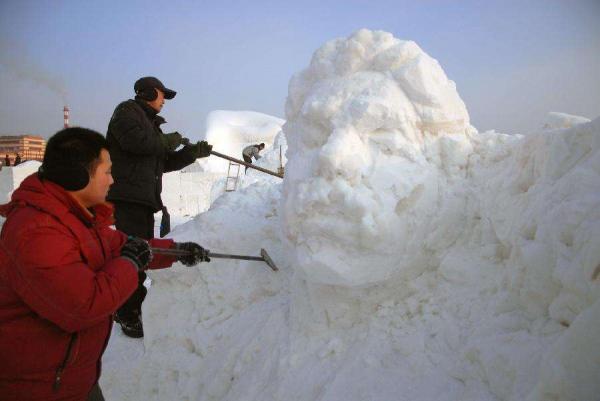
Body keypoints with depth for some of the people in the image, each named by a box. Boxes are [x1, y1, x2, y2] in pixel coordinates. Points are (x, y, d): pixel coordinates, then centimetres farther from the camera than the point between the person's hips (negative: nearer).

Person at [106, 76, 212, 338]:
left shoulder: (151, 123, 27)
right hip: (127, 195, -9)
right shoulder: (127, 111, 2)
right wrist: (169, 141, -5)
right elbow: (136, 140, -19)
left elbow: (165, 163, 22)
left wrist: (193, 152, 8)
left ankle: (132, 309, 24)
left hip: (146, 197, 9)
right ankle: (128, 315, -4)